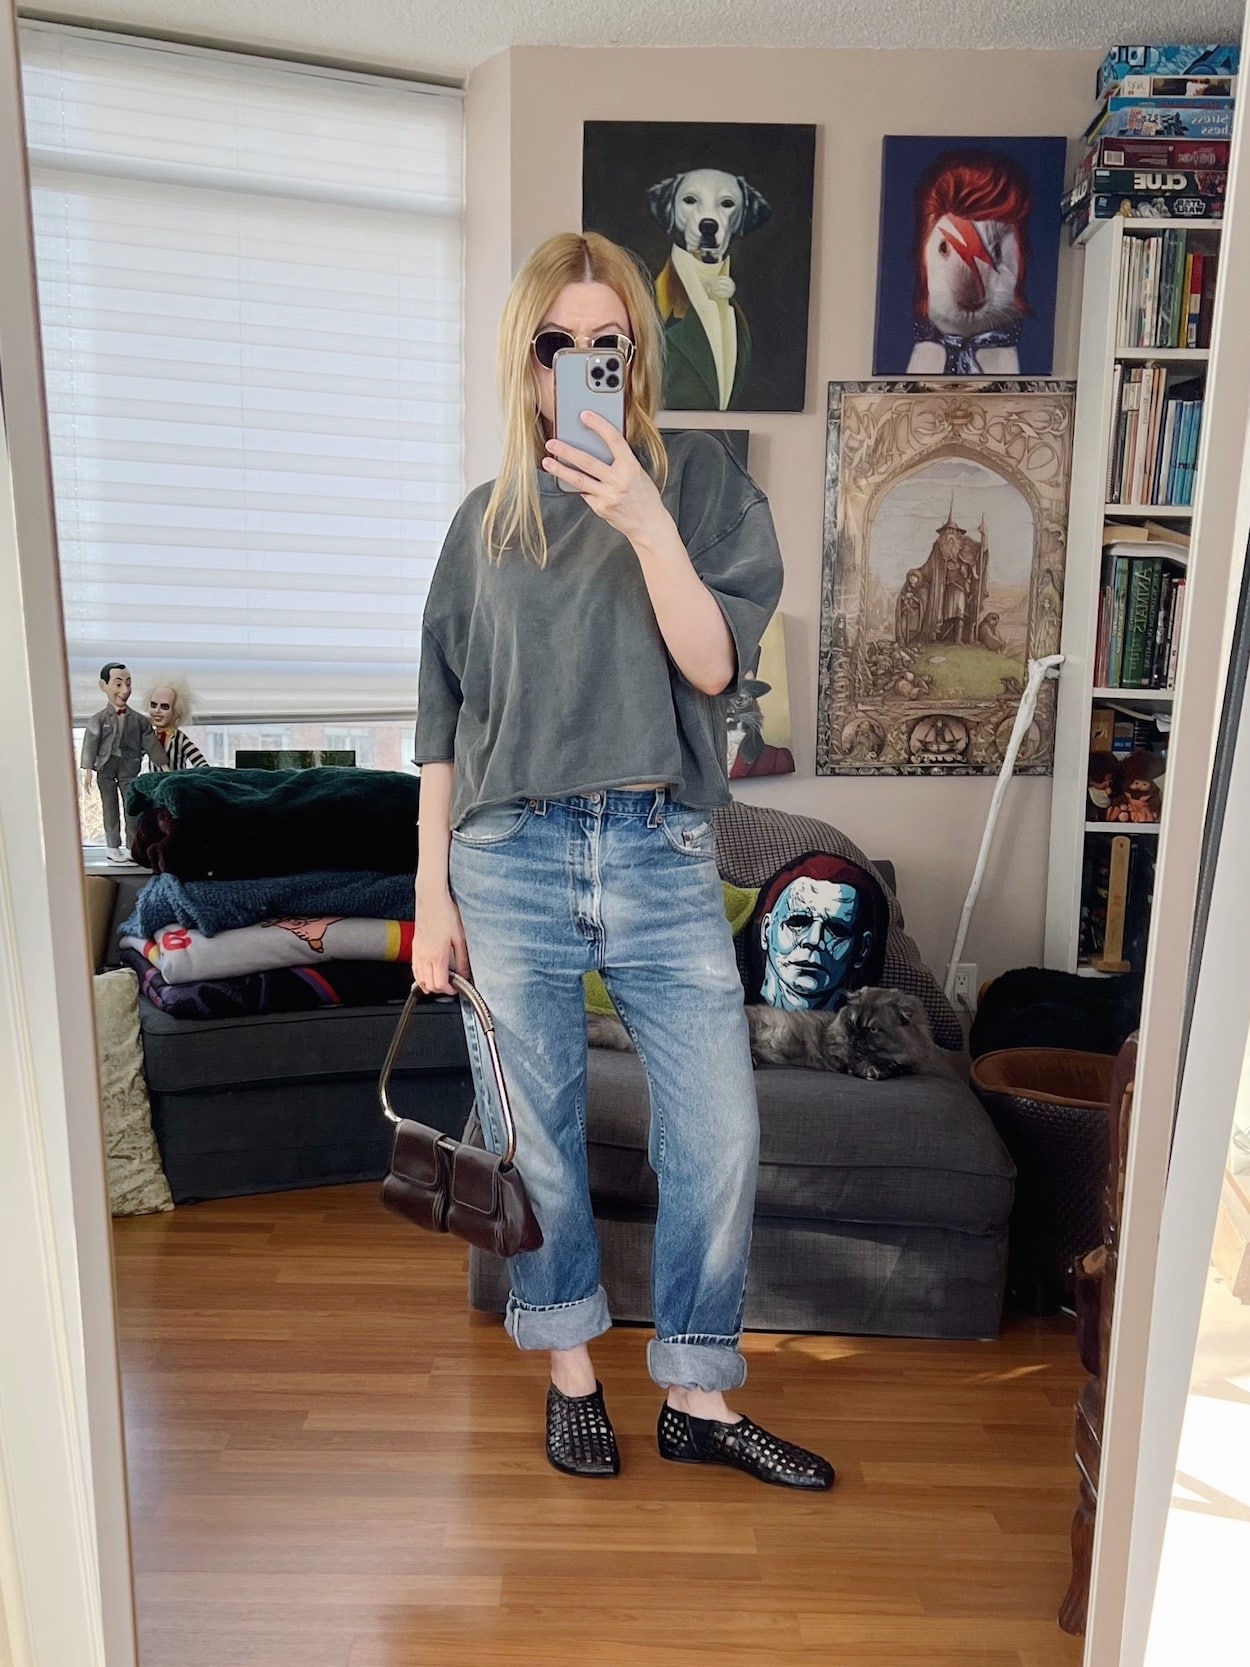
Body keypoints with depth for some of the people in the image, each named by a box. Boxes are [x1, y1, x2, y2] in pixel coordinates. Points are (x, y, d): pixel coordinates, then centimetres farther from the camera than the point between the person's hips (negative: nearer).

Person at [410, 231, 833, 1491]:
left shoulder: (700, 480, 4)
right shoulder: (488, 519, 8)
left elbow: (714, 663, -8)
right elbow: (444, 719, 8)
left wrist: (645, 522, -20)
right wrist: (432, 890, 4)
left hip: (663, 857, 0)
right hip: (511, 859, 1)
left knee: (720, 1137, 2)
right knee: (535, 1138, 10)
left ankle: (698, 1399, 25)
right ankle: (569, 1369, 34)